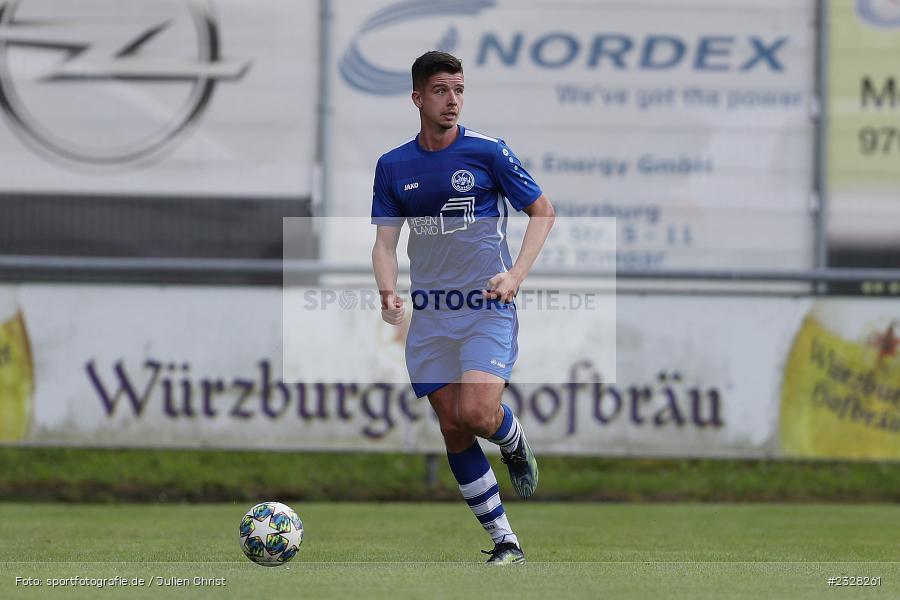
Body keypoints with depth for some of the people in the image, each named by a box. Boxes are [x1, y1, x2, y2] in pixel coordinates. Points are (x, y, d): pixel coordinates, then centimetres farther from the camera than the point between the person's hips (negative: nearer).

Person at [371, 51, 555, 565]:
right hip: (429, 315, 4)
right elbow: (386, 239, 5)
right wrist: (388, 293, -15)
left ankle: (515, 444, 15)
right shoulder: (393, 166, 5)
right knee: (453, 429, 0)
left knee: (476, 414, -22)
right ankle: (504, 541, 9)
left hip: (488, 307, -4)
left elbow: (543, 211, 1)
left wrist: (516, 275, -12)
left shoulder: (488, 152, -5)